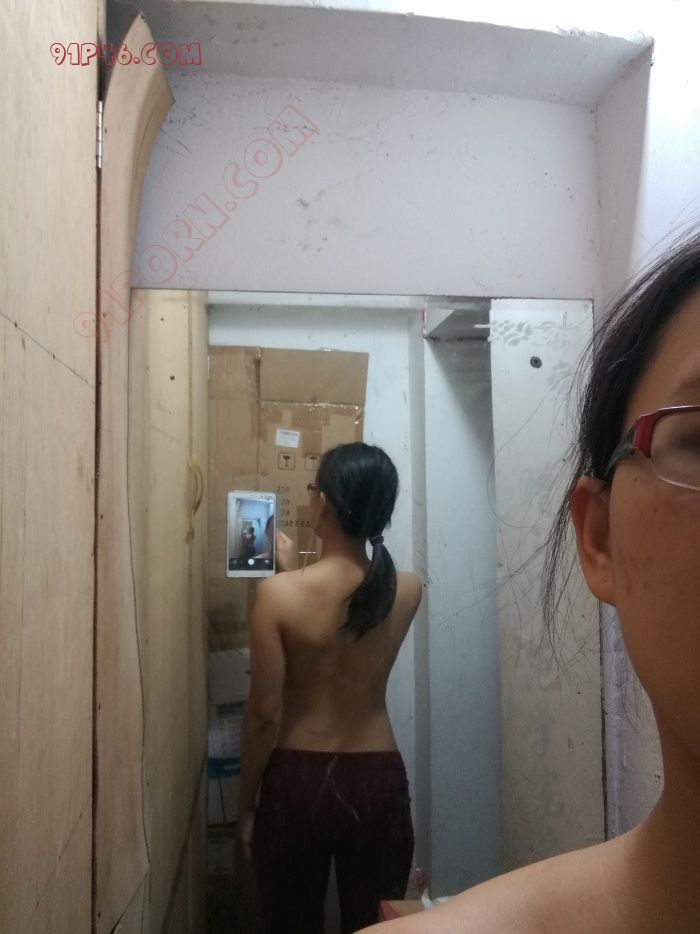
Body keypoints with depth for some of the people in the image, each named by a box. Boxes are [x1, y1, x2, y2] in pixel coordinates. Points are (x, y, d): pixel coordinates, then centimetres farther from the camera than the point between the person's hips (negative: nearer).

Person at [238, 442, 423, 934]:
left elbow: (264, 715, -13)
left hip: (297, 783, -2)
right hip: (377, 783, 2)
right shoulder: (408, 591, -8)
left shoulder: (279, 593, -18)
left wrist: (247, 804, 2)